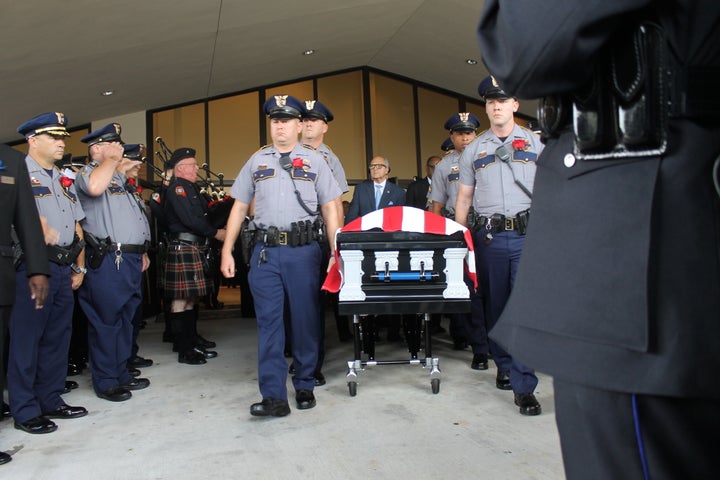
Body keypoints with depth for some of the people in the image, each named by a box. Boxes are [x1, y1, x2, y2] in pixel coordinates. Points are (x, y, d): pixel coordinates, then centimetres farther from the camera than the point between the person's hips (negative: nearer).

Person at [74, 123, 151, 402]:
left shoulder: (120, 176, 23)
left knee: (126, 320, 14)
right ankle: (105, 382, 10)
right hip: (108, 261, -9)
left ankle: (122, 375, 25)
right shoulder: (87, 173, -3)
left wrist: (142, 251, 22)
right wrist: (112, 159, -13)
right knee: (106, 321, -1)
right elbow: (95, 187, -30)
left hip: (131, 258, 9)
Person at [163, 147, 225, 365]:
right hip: (183, 248, -10)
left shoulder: (192, 188, 21)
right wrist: (215, 233, -11)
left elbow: (203, 214, 18)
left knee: (191, 298, 13)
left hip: (196, 248, 10)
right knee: (181, 299, -4)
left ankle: (193, 344, 22)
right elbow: (190, 220, -17)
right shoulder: (177, 189, -9)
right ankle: (184, 351, 1)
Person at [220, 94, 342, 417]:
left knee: (306, 320, 6)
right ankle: (274, 397, 5)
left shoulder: (314, 161, 9)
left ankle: (305, 387, 22)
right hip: (265, 251, 2)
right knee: (268, 322, 0)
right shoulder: (256, 161, 14)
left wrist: (336, 252, -2)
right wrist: (227, 251, 8)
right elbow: (239, 208, 14)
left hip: (303, 250, -1)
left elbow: (330, 210, 6)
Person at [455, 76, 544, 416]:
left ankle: (524, 386, -2)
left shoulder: (535, 144, 9)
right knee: (494, 305, 9)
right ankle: (504, 366, 28)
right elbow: (463, 198, 13)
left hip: (526, 234, -2)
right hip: (488, 236, 2)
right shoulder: (473, 150, 13)